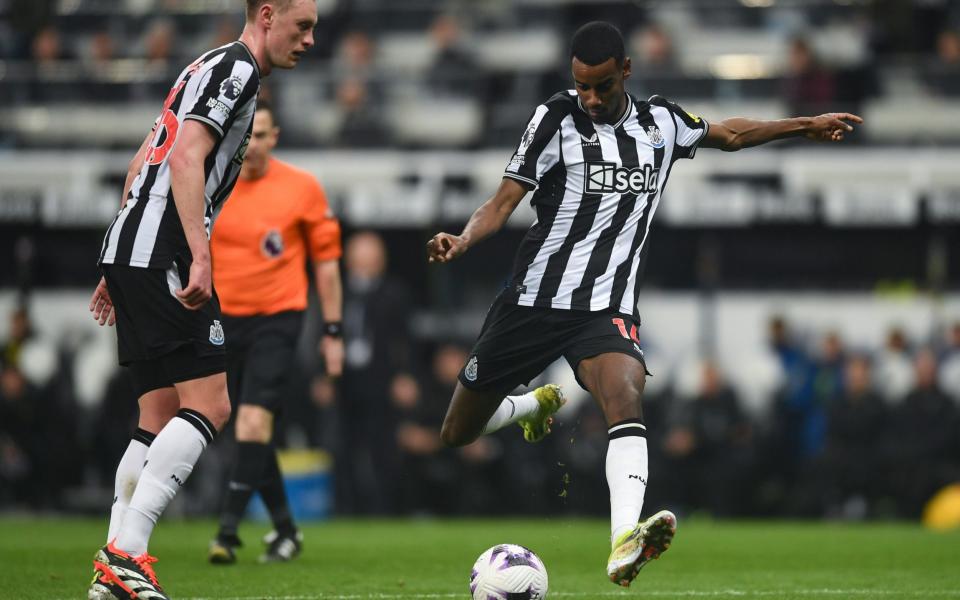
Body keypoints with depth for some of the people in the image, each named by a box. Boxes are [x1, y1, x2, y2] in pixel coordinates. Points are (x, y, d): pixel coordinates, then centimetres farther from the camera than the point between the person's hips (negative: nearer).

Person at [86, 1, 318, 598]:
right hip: (161, 256, -10)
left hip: (129, 256, 10)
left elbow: (143, 163, 28)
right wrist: (200, 257, -27)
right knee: (208, 406, -13)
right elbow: (187, 158, -20)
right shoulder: (237, 68, -7)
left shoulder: (212, 69, 24)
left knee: (163, 416, 10)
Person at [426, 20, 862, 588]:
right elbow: (503, 203, -7)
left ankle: (625, 542, -48)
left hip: (607, 310, 0)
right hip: (534, 301, 0)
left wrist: (806, 125, 25)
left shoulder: (662, 124, 5)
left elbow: (729, 134, 26)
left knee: (625, 393, -32)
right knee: (458, 433, 7)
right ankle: (541, 404, 42)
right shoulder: (556, 119, -6)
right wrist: (462, 241, -26)